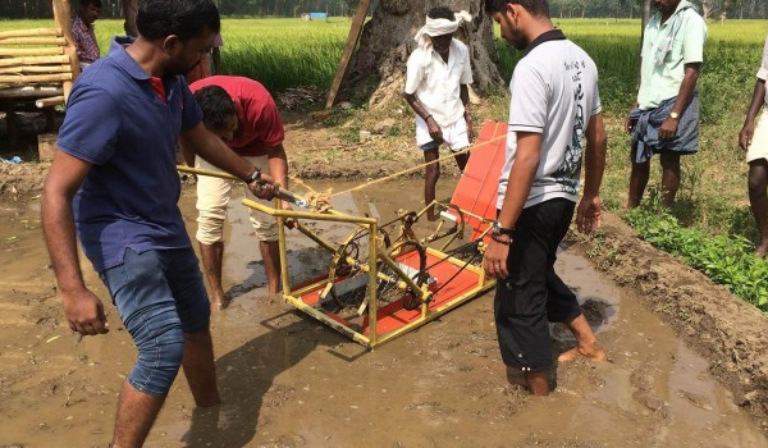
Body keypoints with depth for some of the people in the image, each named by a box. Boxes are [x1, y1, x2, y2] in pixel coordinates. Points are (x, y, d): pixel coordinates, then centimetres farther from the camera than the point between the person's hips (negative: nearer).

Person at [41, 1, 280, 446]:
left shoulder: (172, 80, -2)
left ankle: (212, 410, 45)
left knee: (197, 319, 21)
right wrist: (73, 290, -33)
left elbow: (201, 137, 18)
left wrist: (252, 174, 31)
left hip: (167, 226, 9)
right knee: (165, 347, -17)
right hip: (122, 236, -9)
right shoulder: (105, 92, -28)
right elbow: (57, 193, -28)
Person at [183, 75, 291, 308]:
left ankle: (274, 290, 10)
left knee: (265, 218, -5)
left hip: (255, 148, -1)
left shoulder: (259, 102, -40)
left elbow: (275, 150, -24)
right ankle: (216, 294, 4)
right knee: (209, 215, -9)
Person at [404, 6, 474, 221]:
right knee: (433, 171, -1)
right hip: (430, 120, -4)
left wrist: (468, 120, 4)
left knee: (467, 168, 8)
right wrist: (429, 120, -17)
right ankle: (430, 218, 13)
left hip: (455, 118, 4)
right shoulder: (420, 57, -18)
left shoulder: (461, 50, -7)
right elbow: (409, 95, -10)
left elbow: (463, 86, 5)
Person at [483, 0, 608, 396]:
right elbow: (597, 136, 14)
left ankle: (538, 391, 22)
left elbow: (527, 158, -27)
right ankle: (588, 342, 42)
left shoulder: (532, 67, -22)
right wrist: (591, 195, 24)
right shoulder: (582, 59, 7)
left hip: (532, 202, -9)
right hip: (563, 195, 9)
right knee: (538, 274, 30)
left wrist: (501, 232, -25)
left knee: (519, 299, 7)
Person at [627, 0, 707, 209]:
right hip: (648, 105, 7)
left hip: (673, 104, -7)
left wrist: (674, 115, -20)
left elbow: (692, 72, -15)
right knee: (638, 158, 12)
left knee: (669, 162, 3)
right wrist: (637, 104, 13)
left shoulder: (691, 21, -11)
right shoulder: (654, 21, 10)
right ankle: (631, 210, 24)